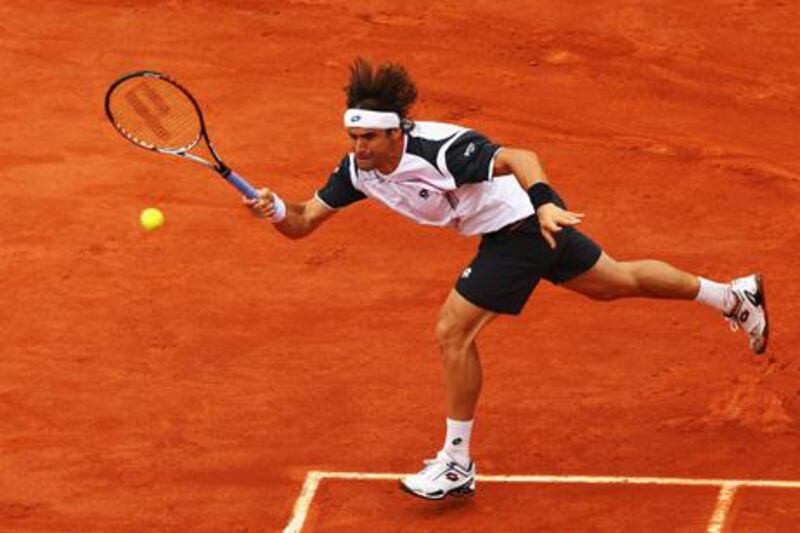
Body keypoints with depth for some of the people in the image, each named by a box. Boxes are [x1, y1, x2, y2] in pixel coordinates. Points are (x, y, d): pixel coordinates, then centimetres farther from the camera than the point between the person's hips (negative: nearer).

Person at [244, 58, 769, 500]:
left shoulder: (439, 149, -32)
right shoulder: (357, 169, -10)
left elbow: (520, 158, -37)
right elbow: (303, 222, -7)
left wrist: (545, 204, -54)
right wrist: (276, 208, -28)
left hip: (526, 222, -9)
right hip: (513, 228, 9)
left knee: (453, 331, -11)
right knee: (615, 281, 25)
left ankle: (457, 464, 4)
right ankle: (734, 295, 44)